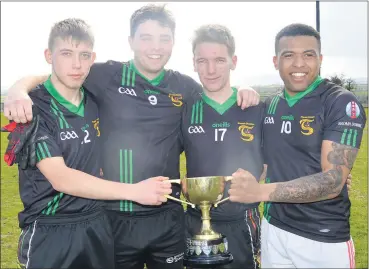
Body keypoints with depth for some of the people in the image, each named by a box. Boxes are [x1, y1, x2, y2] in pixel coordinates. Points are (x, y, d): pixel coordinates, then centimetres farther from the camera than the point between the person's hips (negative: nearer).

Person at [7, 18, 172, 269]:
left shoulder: (96, 102, 2)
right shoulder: (32, 108, -14)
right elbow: (60, 179, -21)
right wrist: (134, 191, -25)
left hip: (98, 227, 5)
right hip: (50, 233, -4)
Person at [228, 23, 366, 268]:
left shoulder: (342, 103, -13)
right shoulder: (269, 106, 4)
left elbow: (333, 181, -22)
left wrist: (262, 192, -31)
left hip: (324, 238, -4)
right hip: (273, 229, 5)